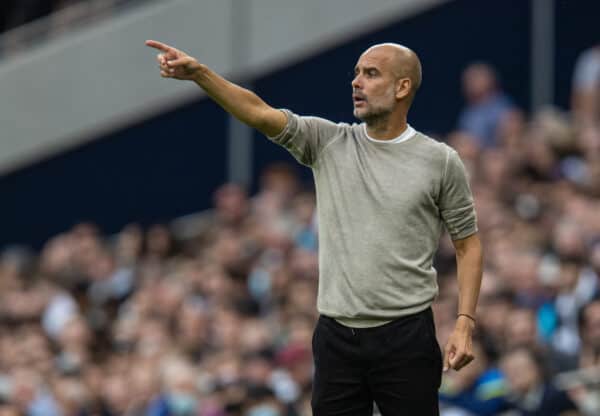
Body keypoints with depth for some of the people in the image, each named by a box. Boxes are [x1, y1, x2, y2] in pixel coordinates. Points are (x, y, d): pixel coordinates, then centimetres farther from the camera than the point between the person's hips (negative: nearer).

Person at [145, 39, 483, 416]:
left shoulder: (441, 162, -1)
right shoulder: (328, 142, 5)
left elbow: (468, 244, 3)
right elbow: (260, 113, -8)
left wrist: (465, 324, -7)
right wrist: (199, 73, -23)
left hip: (406, 337, -3)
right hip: (336, 337, 3)